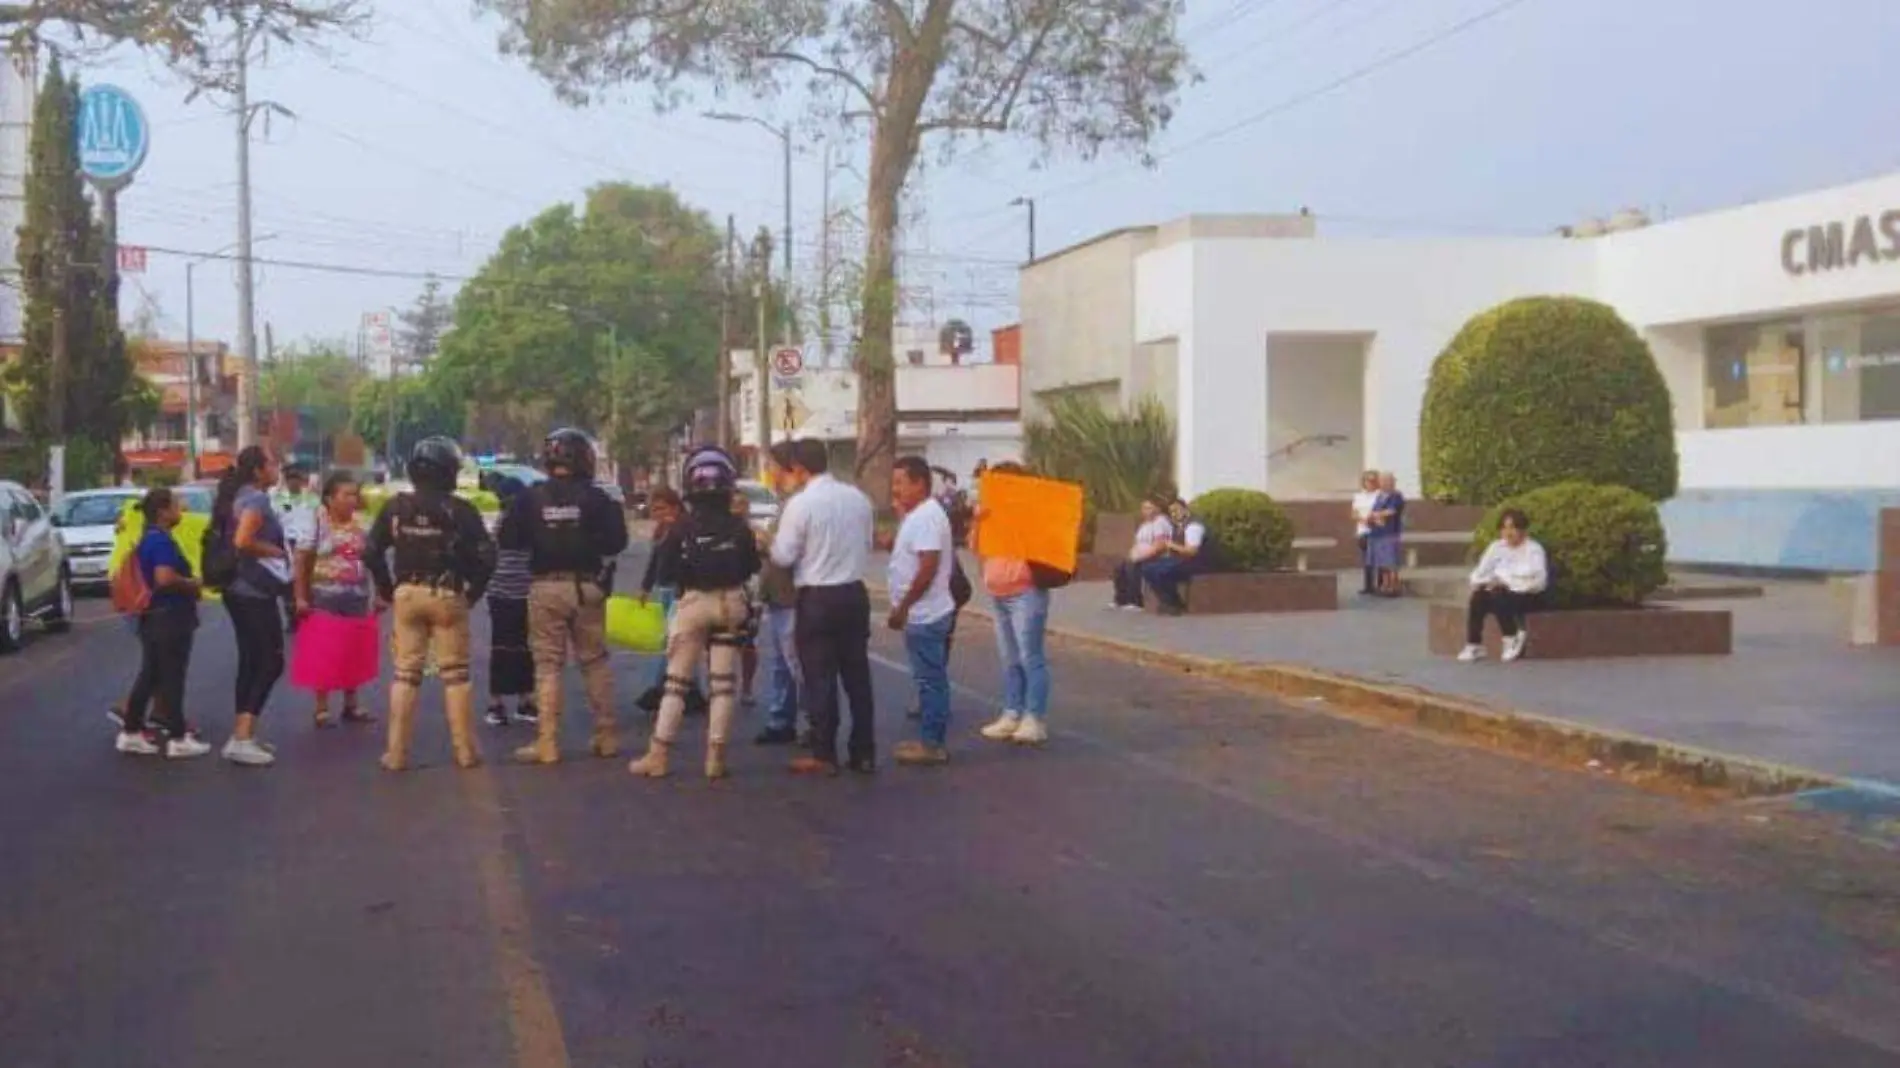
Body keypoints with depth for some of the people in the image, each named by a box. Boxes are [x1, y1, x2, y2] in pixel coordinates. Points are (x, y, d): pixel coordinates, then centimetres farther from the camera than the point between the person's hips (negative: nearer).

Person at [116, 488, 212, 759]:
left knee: (150, 675, 14)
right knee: (171, 677, -3)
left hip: (154, 617, 10)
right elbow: (165, 578, -29)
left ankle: (132, 732, 17)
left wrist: (187, 584, 18)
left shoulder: (149, 539, 14)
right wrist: (192, 584, -14)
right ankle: (178, 738, 2)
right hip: (169, 617, -10)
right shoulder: (162, 540, -17)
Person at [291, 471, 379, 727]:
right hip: (325, 602, -4)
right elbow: (303, 562, -7)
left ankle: (351, 705, 23)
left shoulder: (360, 524, 4)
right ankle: (321, 709, 9)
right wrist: (301, 597, -12)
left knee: (354, 656, 11)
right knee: (323, 658, 0)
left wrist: (376, 595, 9)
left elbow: (371, 560, 9)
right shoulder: (317, 523, -8)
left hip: (357, 601, 4)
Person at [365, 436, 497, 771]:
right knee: (455, 673, 5)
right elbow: (485, 556, -11)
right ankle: (465, 750, 8)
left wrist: (388, 591, 10)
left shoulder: (396, 508, 2)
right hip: (447, 595, -2)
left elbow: (372, 551, 2)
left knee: (405, 673, 8)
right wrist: (474, 592, 1)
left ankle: (397, 753, 7)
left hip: (407, 594, 2)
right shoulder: (460, 510, -7)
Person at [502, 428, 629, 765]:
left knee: (548, 664, 3)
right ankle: (606, 735, 15)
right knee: (595, 661, 11)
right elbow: (617, 541, -8)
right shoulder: (595, 497, -5)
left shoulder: (531, 497, -4)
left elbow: (508, 540, -3)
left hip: (546, 587, -1)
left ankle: (548, 742, -1)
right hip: (586, 586, 1)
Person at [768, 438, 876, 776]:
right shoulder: (858, 498, 4)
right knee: (857, 674, 10)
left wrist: (770, 542, 10)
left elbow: (783, 556, -10)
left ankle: (824, 755, 5)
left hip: (817, 598, -5)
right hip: (855, 593, 5)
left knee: (820, 677, 2)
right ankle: (864, 752, 15)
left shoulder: (800, 503, -14)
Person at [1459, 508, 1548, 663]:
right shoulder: (1496, 547, 15)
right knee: (1478, 597, -27)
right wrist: (1478, 582, -12)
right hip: (1499, 591, 5)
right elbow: (1481, 571, 12)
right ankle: (1473, 645, -26)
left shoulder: (1533, 549, -2)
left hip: (1525, 595, -5)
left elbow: (1538, 580, -15)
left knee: (1499, 598, -35)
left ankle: (1512, 639, -14)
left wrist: (1506, 583, -21)